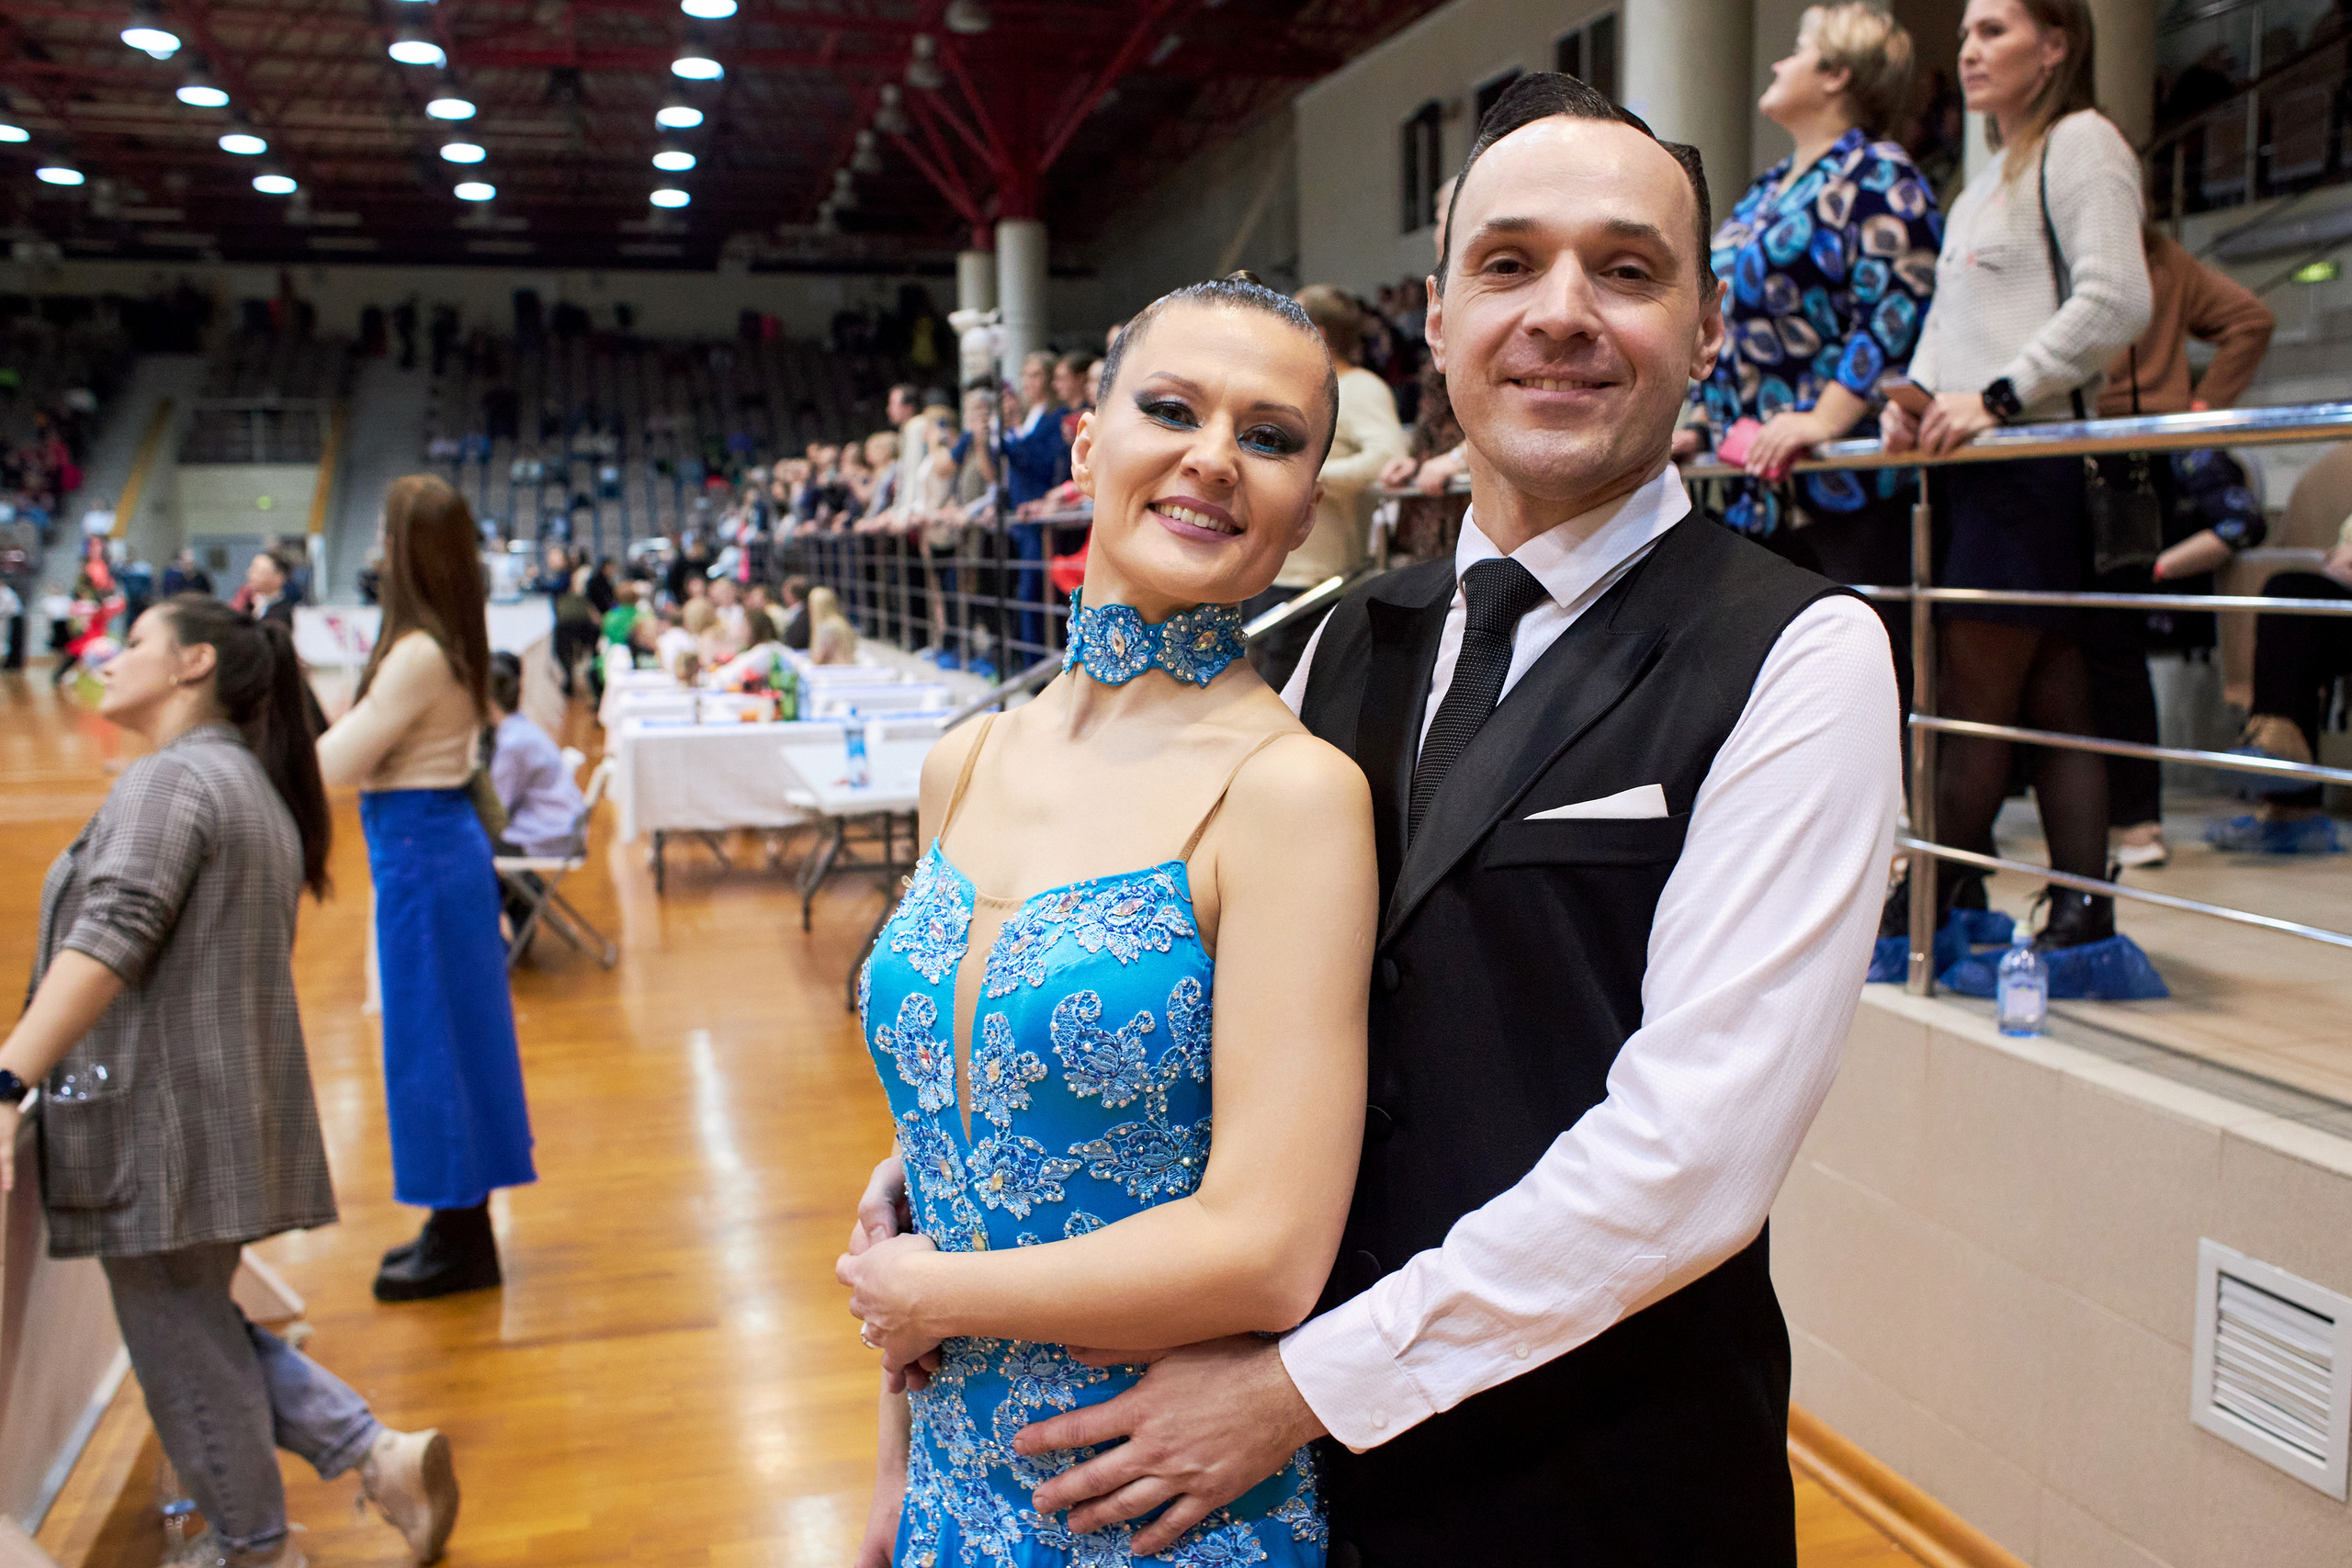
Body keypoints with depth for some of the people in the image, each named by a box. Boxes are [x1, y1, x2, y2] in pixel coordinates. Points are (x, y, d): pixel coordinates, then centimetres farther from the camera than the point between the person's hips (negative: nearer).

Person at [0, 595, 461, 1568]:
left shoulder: (169, 779, -14)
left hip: (164, 1116, -9)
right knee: (196, 1325, 20)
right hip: (231, 1108, 9)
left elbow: (110, 941, -28)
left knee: (184, 1342, 7)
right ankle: (381, 1456, 15)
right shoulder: (252, 784, 17)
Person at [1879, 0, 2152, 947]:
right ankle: (2083, 913, 7)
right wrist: (1909, 399, 6)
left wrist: (1997, 396, -18)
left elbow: (2115, 304, -14)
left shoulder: (2082, 141, -2)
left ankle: (1931, 904, 0)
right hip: (1970, 463, 9)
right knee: (2049, 696, 5)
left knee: (1973, 698, -7)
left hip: (2034, 454, -9)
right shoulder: (1985, 182, 24)